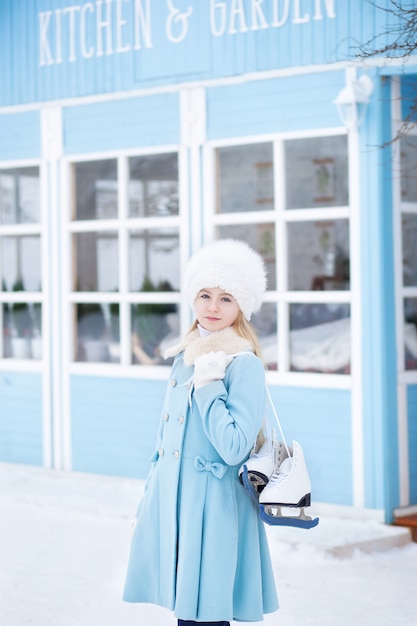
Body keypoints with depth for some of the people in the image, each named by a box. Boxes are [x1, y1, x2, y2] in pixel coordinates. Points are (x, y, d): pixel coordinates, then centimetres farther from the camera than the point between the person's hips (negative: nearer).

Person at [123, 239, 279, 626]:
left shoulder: (244, 365, -11)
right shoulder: (184, 357, 11)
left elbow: (234, 449, -20)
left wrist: (207, 384, -17)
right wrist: (148, 502, 19)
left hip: (213, 507, -7)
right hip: (171, 500, 7)